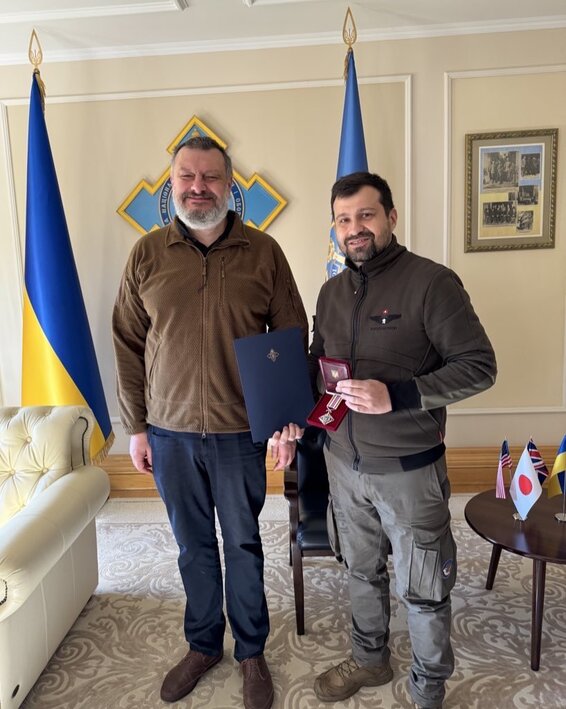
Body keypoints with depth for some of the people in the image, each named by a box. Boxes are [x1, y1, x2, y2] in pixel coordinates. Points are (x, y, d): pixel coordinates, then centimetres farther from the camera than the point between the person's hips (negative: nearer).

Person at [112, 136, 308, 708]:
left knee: (243, 544, 13)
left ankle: (251, 652, 36)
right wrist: (135, 427, 3)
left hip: (239, 431, -1)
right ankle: (203, 645, 40)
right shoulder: (147, 254, 1)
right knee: (193, 545, 17)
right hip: (169, 432, 2)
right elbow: (128, 346, 4)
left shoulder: (263, 252, -3)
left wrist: (289, 422, -3)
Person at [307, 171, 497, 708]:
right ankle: (369, 660, 49)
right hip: (344, 463, 6)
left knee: (423, 591, 12)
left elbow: (479, 366, -17)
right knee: (362, 572, 24)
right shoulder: (332, 291, 5)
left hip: (408, 468, -5)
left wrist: (396, 396, -27)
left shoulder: (431, 282, -15)